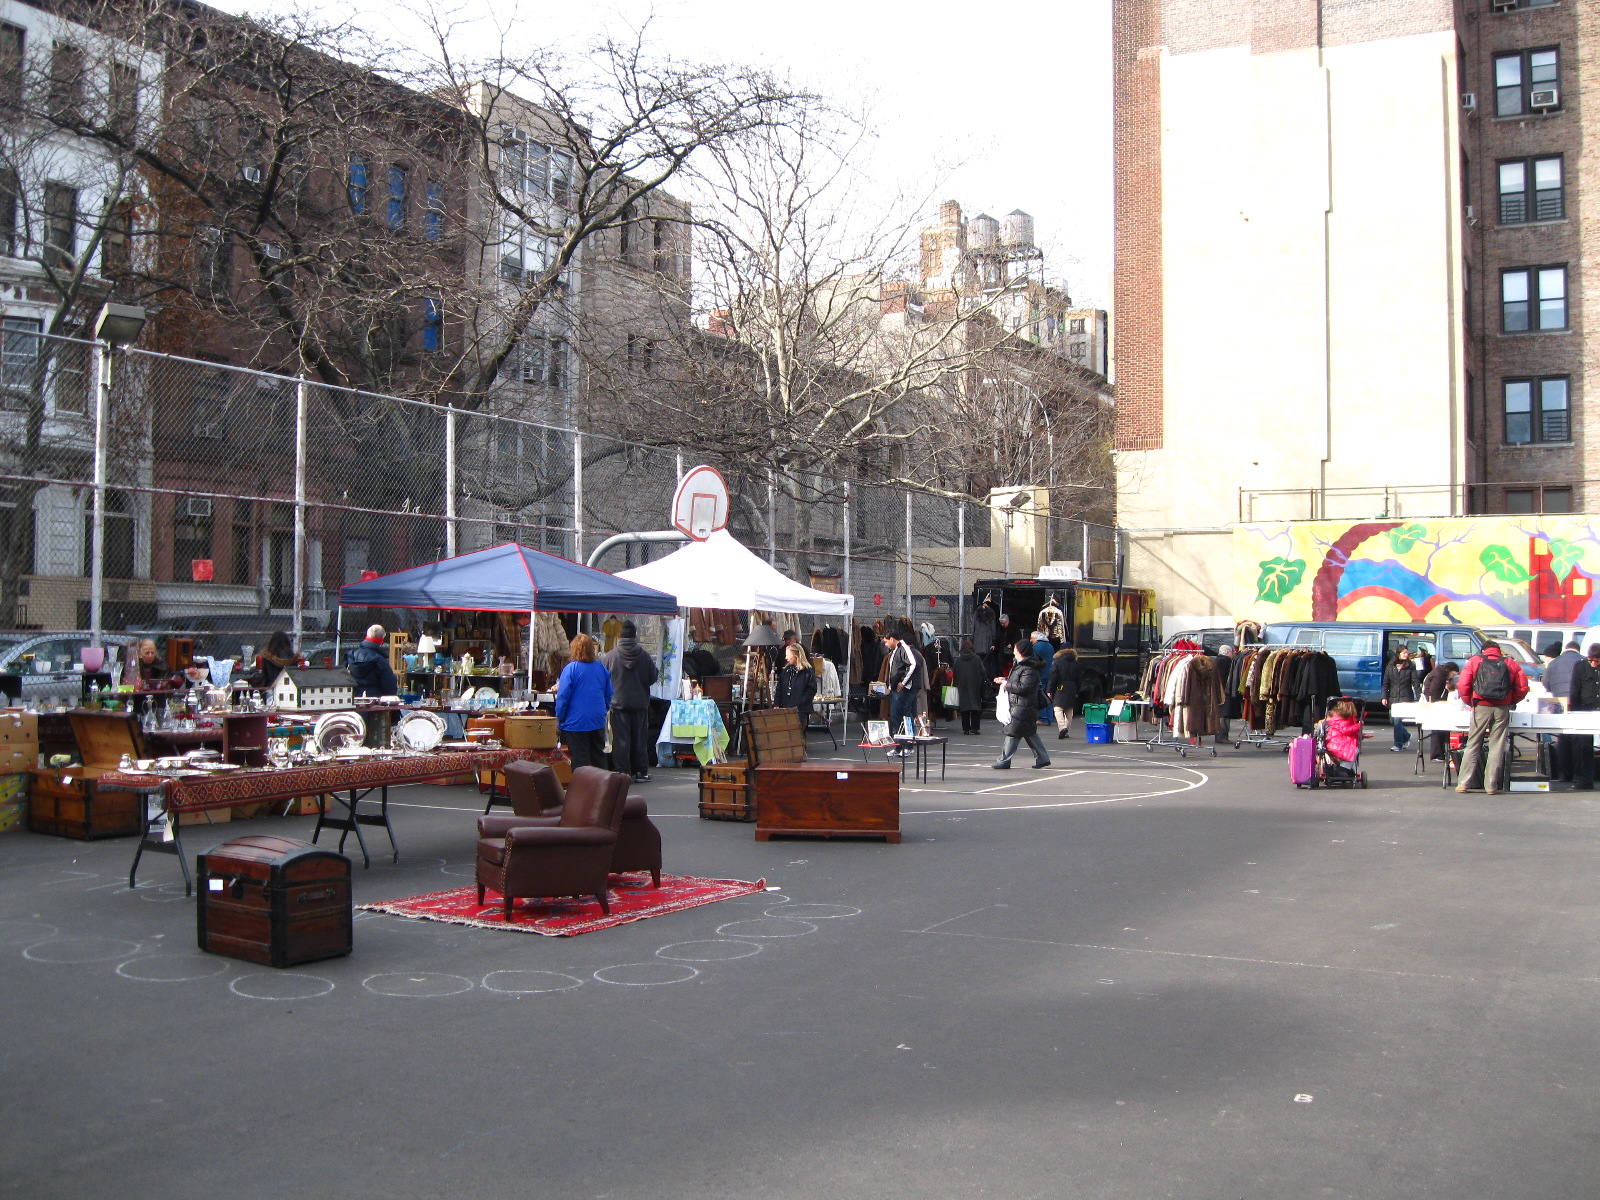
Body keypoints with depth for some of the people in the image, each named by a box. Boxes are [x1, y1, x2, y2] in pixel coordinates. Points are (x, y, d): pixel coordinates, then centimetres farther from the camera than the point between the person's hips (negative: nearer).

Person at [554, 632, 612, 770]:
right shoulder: (602, 669, 4)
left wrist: (559, 720, -2)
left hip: (576, 722, -5)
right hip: (598, 721, 5)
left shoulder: (570, 669, -11)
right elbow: (609, 695, 12)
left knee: (580, 760, 0)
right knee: (599, 757, 13)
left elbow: (563, 697, -11)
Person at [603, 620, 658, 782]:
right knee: (640, 738, 10)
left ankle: (622, 772, 0)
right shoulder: (645, 655, -6)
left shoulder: (611, 655, -8)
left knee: (621, 739, 2)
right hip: (640, 702, 1)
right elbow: (653, 678, 3)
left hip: (618, 702, -1)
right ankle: (641, 772, 13)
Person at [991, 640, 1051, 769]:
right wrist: (1004, 680, 14)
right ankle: (1043, 758, 19)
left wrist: (1007, 684, -15)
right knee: (1029, 733, 14)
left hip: (1023, 707, -11)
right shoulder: (1019, 665, 16)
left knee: (1012, 733, -6)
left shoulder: (1029, 669, -18)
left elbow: (1023, 687, -26)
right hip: (1017, 705, 11)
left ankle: (1004, 761, -3)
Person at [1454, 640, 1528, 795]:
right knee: (1497, 747, 5)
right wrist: (1510, 701, 19)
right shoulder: (1511, 664, 13)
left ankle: (1464, 783, 1)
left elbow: (1462, 685, -2)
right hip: (1502, 709, 1)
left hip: (1482, 707, -1)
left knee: (1473, 744, 4)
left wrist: (1470, 702, 12)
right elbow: (1522, 688, 5)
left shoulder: (1475, 661, 9)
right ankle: (1492, 786, 4)